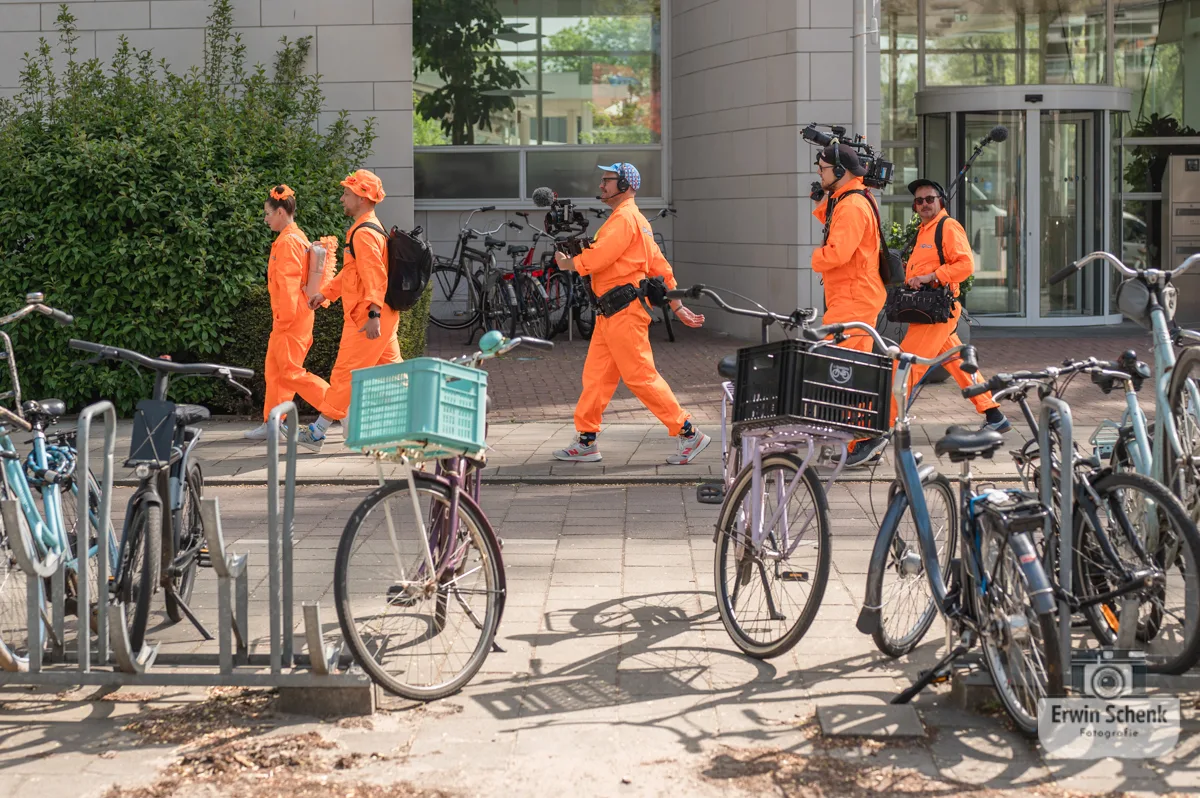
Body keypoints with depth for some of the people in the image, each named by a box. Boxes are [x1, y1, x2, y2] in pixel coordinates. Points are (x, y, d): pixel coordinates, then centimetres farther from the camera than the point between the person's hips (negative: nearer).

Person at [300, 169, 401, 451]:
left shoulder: (364, 233, -16)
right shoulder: (368, 229, 18)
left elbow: (375, 277, -26)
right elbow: (351, 271, 28)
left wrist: (373, 314, -32)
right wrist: (326, 293, 25)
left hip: (367, 321, -10)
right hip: (384, 318, 10)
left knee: (344, 373, -5)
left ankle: (317, 432, 0)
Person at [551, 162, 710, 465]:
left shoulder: (625, 218, -11)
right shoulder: (636, 221, 22)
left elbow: (596, 258, -19)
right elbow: (660, 267, 22)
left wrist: (566, 263, -1)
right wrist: (677, 306, 21)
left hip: (624, 313, -10)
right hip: (610, 315, 10)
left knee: (640, 376, -8)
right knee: (595, 375, 10)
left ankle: (688, 434, -3)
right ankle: (586, 442, 14)